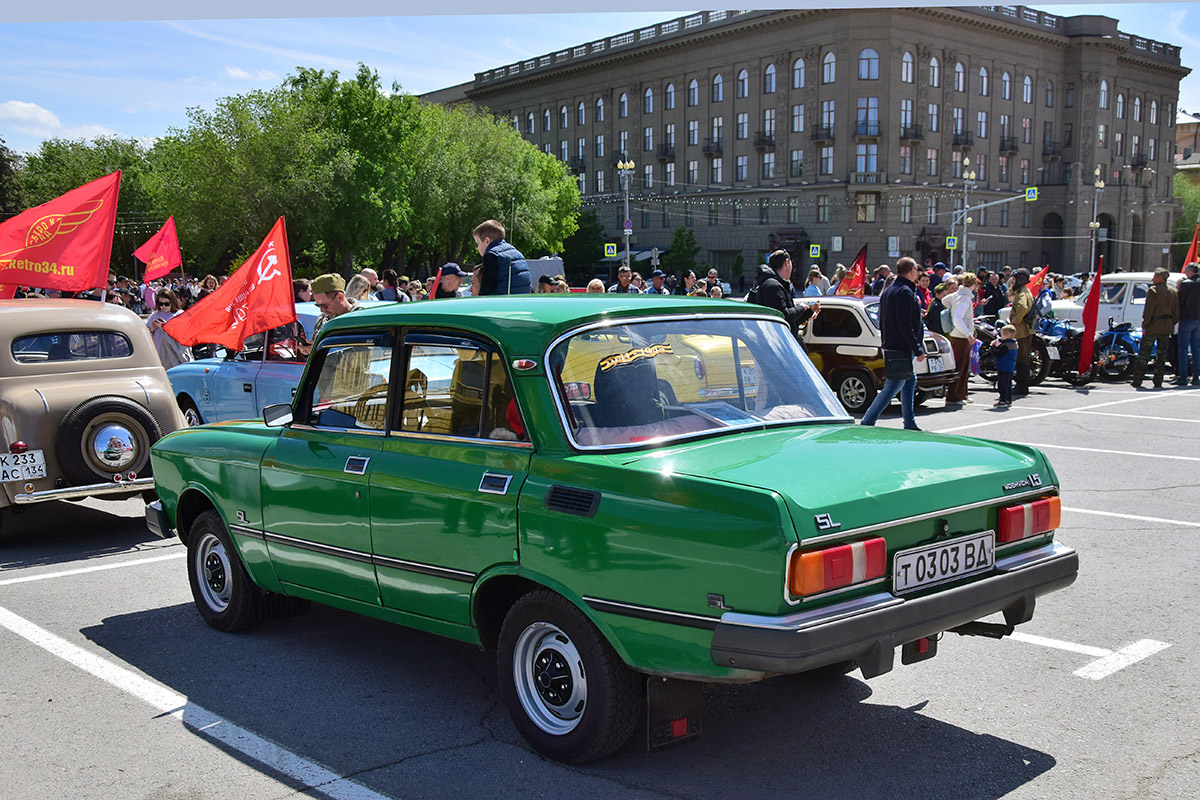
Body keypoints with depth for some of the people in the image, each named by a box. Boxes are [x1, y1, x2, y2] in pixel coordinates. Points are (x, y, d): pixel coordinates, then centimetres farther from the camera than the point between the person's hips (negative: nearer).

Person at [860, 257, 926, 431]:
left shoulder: (888, 291, 16)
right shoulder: (904, 292, -15)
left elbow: (882, 323, 20)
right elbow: (905, 325, -21)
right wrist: (918, 349, -19)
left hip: (890, 346, 10)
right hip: (901, 350, -10)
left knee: (910, 380, 17)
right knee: (893, 387, -8)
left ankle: (910, 424, 20)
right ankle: (867, 422, -11)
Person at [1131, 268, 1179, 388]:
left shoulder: (1153, 290, -9)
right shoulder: (1173, 292, 11)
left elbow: (1148, 310, -14)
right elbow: (1176, 312, 11)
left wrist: (1144, 325, -10)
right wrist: (1172, 324, 18)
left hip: (1153, 326, -6)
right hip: (1167, 327, 6)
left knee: (1144, 354, -2)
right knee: (1162, 355, 8)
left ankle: (1137, 381, -2)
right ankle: (1158, 382, 6)